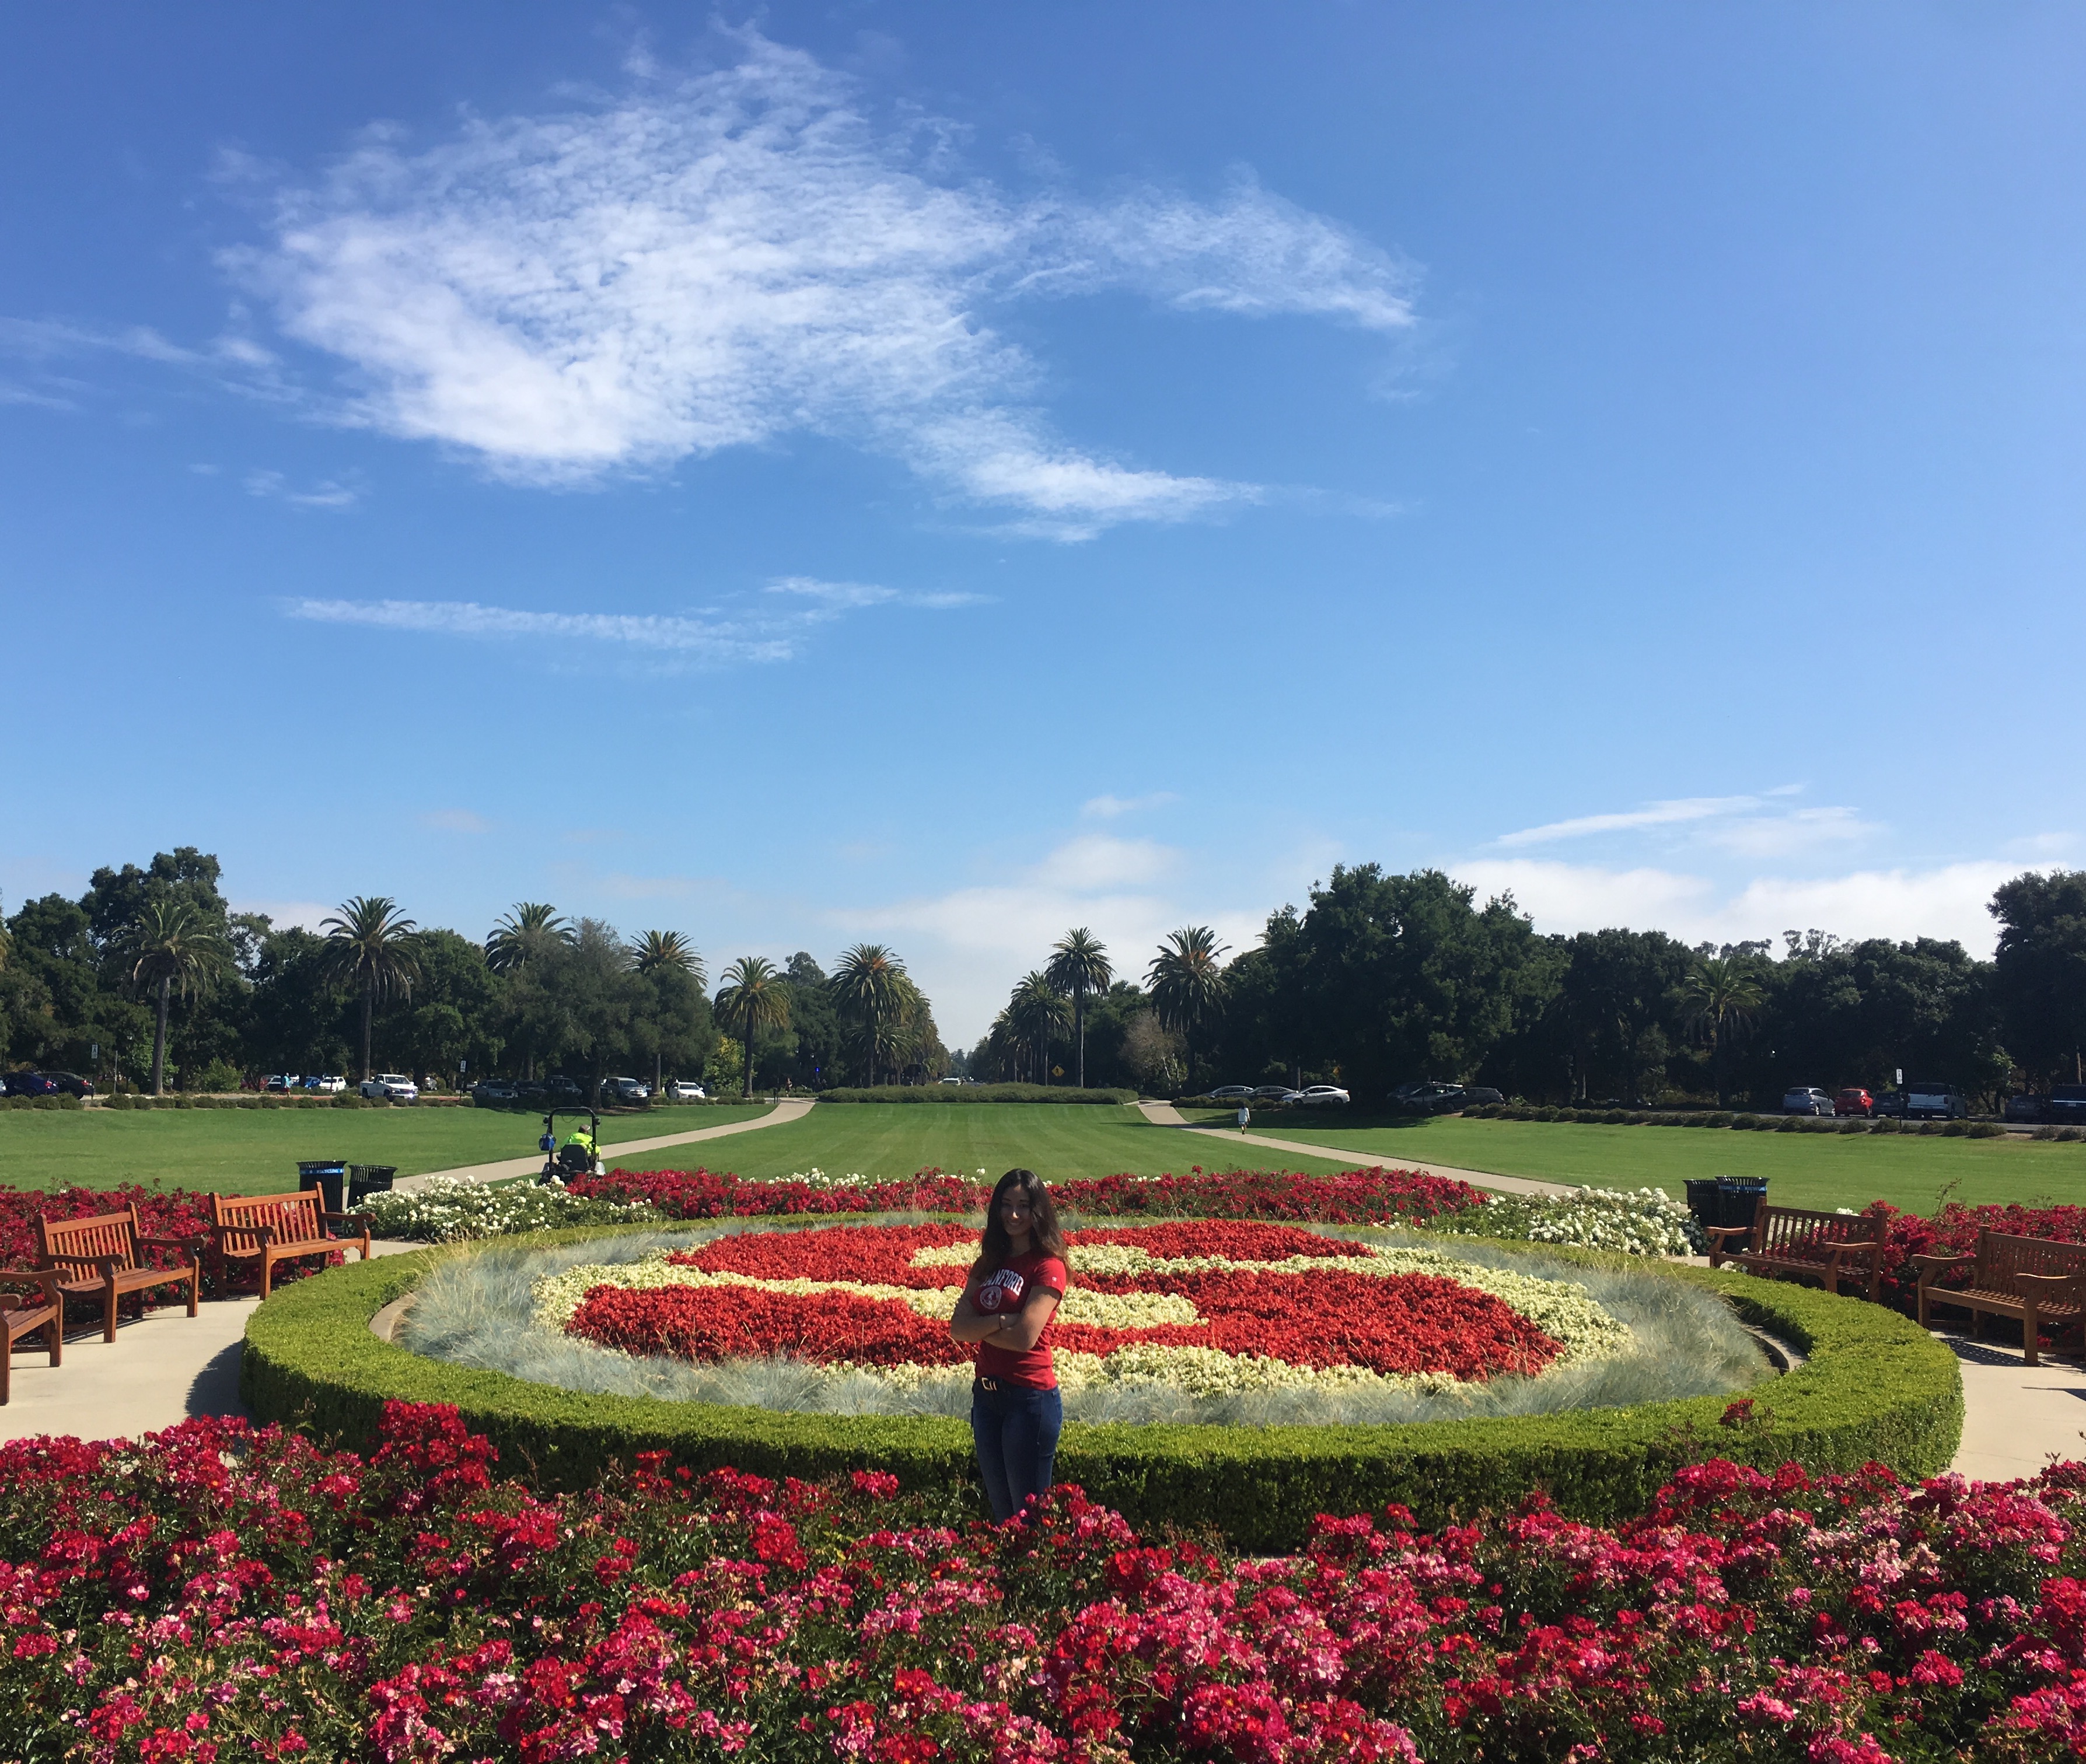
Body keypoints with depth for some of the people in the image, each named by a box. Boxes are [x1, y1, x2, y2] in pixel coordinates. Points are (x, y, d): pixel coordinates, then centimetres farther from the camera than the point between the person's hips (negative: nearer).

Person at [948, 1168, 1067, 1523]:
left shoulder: (1047, 1267, -11)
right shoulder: (989, 1263, 10)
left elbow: (1024, 1337, -20)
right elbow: (958, 1327, -1)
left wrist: (979, 1327, -5)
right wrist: (1000, 1321, -17)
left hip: (1030, 1397, -7)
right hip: (986, 1394, 7)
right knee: (1000, 1511, 17)